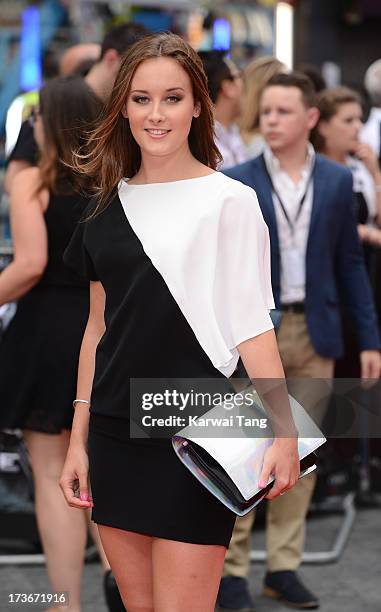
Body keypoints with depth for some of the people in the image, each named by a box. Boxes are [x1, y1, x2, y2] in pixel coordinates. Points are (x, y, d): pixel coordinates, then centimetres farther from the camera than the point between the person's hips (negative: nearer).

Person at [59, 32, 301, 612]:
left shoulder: (228, 201, -5)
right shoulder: (107, 206, 11)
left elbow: (253, 326, -8)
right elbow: (98, 326, 15)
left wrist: (285, 433, -19)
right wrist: (78, 439, 13)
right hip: (115, 436, 5)